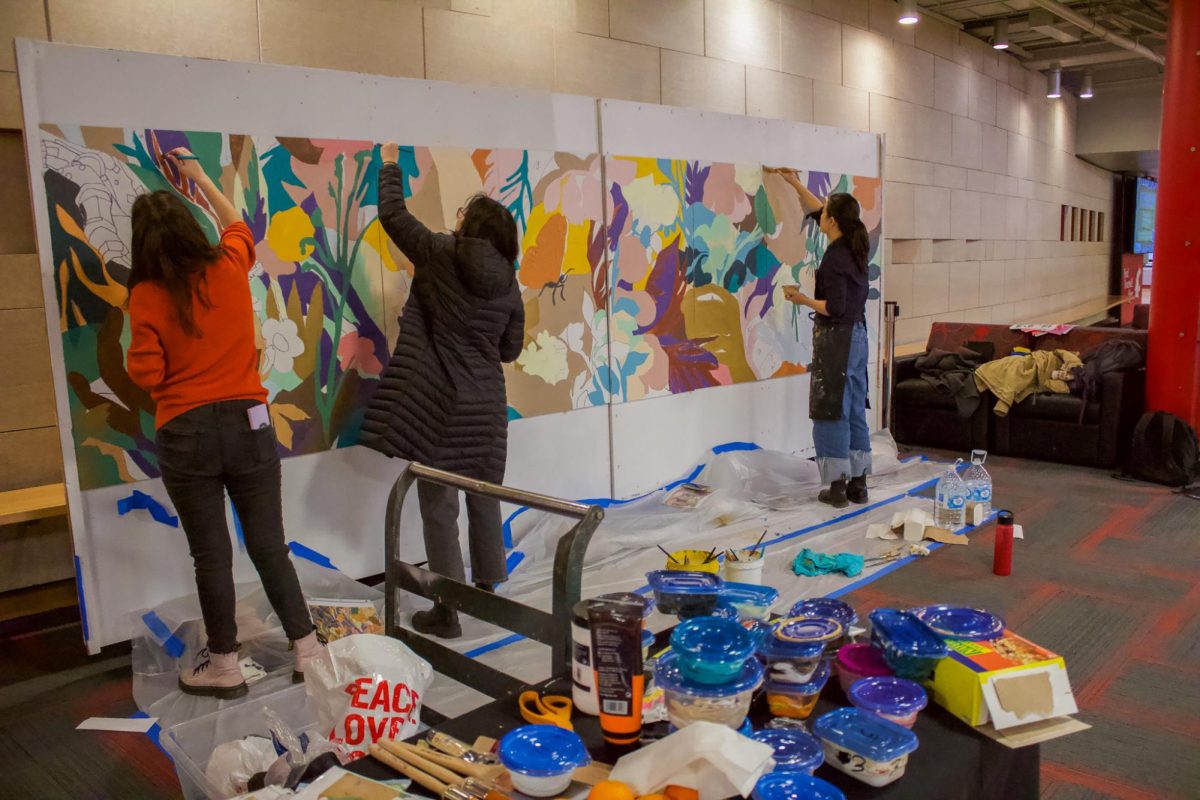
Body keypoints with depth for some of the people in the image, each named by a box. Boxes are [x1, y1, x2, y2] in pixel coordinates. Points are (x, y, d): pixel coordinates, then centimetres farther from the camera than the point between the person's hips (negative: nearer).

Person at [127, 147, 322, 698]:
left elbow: (146, 375, -8)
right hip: (248, 425, 2)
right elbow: (237, 225, 24)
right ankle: (307, 650, 17)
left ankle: (224, 666, 21)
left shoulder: (146, 295, -7)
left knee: (211, 555, 8)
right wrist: (200, 177, 37)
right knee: (269, 545, 11)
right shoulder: (229, 267, 2)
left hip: (185, 436, -2)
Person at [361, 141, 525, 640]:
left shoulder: (440, 254, -6)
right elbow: (510, 350, 11)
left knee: (439, 507, 3)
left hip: (438, 402, -4)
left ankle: (447, 613, 9)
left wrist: (390, 166, 19)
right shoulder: (509, 284, 4)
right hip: (485, 405, 4)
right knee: (484, 501, 18)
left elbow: (393, 215, 5)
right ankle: (487, 592, 31)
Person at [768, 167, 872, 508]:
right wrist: (796, 184, 26)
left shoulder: (834, 258, -18)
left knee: (832, 414, -1)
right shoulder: (855, 248, 8)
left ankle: (838, 487, 5)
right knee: (855, 411, 12)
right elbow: (819, 212, 22)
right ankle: (858, 484, 18)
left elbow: (836, 307, -22)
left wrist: (803, 299, -8)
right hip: (857, 336, 9)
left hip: (836, 339, -9)